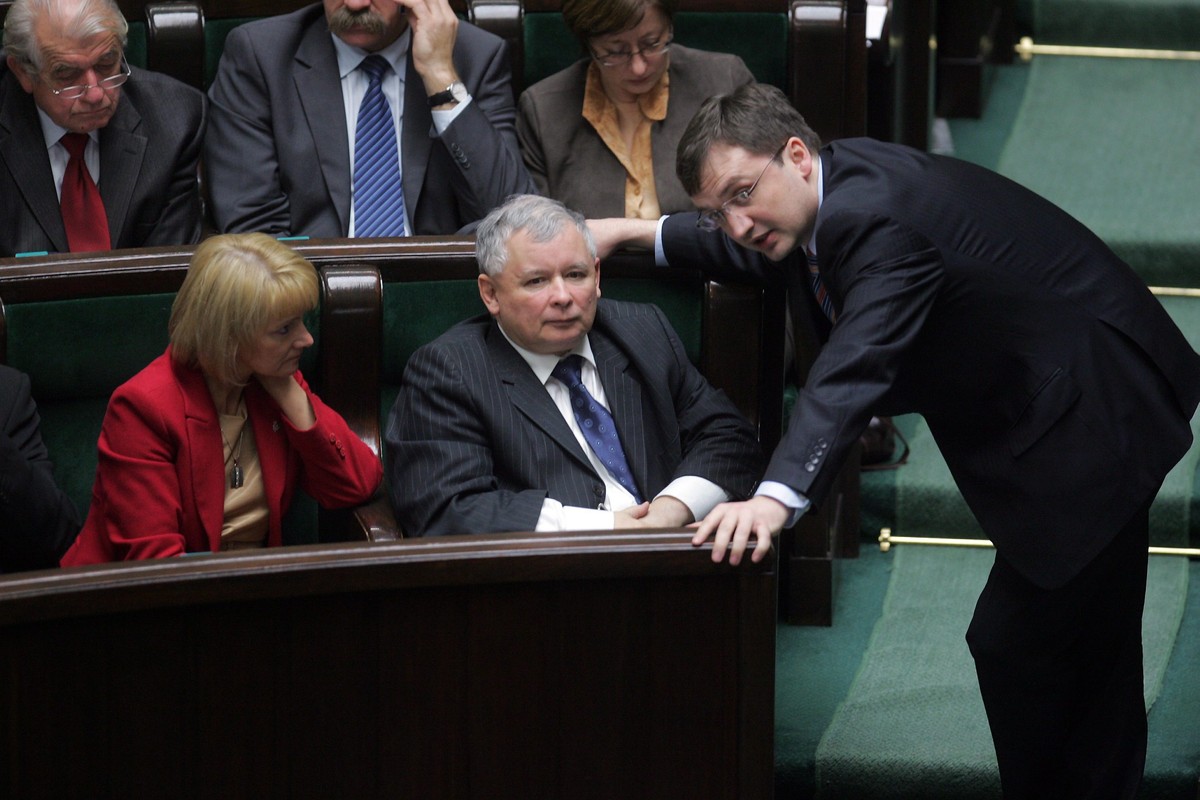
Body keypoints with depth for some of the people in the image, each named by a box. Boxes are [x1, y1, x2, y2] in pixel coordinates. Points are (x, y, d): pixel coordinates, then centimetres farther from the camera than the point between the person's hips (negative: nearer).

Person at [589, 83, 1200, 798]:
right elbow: (771, 248, 27)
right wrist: (640, 233, 20)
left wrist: (779, 496, -53)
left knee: (1014, 646, -8)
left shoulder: (878, 217, -28)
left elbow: (857, 365, -42)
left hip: (1092, 415, -11)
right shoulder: (843, 181, 3)